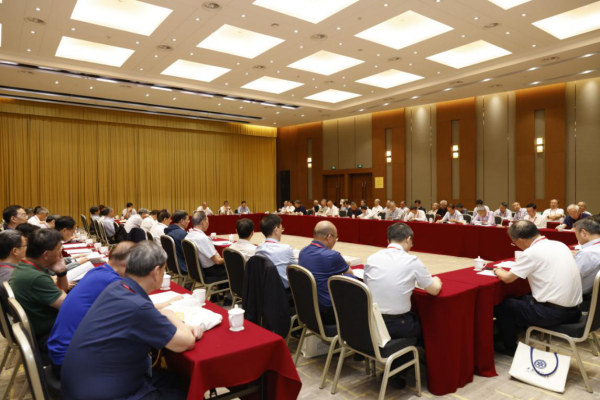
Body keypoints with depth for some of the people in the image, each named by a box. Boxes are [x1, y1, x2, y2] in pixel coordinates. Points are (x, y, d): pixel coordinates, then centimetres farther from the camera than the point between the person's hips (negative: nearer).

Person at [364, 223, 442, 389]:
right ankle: (394, 370, 26)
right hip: (396, 325, -5)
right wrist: (437, 280, 24)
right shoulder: (412, 261, -11)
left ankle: (392, 368, 30)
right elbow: (435, 290, 0)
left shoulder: (371, 259, 1)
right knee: (422, 322, 26)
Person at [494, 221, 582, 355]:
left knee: (501, 305, 10)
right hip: (573, 310, 8)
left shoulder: (532, 252, -16)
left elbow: (507, 278, -9)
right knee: (523, 299, 27)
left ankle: (510, 348, 26)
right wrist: (520, 264, 22)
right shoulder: (560, 245, 7)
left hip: (552, 313, -8)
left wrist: (497, 271, 11)